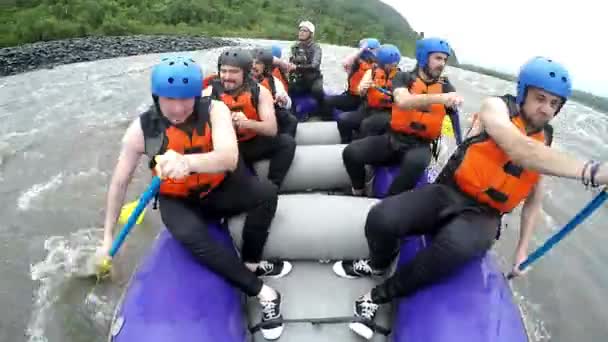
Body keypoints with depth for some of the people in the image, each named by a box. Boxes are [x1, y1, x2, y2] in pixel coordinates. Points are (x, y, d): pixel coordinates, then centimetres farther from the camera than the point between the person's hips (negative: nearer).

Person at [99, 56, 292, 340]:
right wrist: (108, 236, 0)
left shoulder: (214, 110, -20)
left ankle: (251, 263, -5)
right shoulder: (141, 128, -16)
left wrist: (187, 162, -60)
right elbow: (119, 182, -5)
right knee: (190, 235, -32)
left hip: (220, 190, 1)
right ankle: (262, 292, -18)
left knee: (266, 192, -26)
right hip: (178, 202, 0)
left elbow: (229, 157, -39)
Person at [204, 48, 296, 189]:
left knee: (287, 142, -19)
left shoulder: (260, 92, -8)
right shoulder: (209, 92, -9)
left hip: (252, 145, 2)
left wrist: (247, 123, -36)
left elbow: (272, 129, -17)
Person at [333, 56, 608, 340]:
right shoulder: (496, 107, -6)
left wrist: (522, 249, 13)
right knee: (382, 218, -29)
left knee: (456, 245, -36)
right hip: (450, 193, -2)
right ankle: (379, 264, 10)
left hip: (483, 216, 2)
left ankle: (382, 295, -12)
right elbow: (519, 150, -27)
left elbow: (533, 201, 19)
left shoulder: (546, 143, 9)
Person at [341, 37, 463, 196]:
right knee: (351, 152, -22)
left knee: (415, 163, -37)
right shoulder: (403, 77, 2)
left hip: (421, 145, 0)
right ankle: (358, 191, 6)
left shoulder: (445, 86, 10)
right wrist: (439, 98, -32)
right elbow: (403, 101, -21)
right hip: (394, 138, 0)